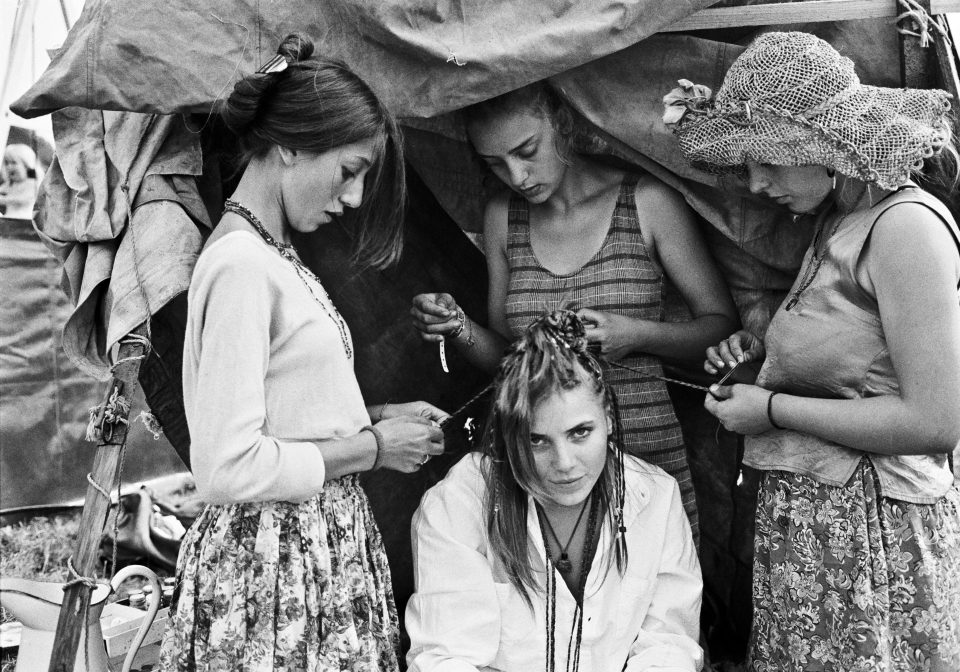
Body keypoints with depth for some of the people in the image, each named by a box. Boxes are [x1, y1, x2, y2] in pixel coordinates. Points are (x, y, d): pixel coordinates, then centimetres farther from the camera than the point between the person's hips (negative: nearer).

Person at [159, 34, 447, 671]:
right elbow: (227, 466, -22)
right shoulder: (240, 262, -18)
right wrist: (373, 446, -14)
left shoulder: (274, 255, 10)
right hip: (275, 560, -9)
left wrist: (375, 418, 5)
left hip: (323, 541, 9)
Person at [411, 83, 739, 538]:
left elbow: (723, 326, 1)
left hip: (646, 452, -2)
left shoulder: (647, 203, -4)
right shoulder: (502, 218, 6)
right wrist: (459, 329, -5)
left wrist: (636, 334, -15)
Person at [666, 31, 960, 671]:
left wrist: (774, 409, -14)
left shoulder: (906, 224, -17)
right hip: (802, 515, 8)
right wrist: (763, 346, 7)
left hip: (874, 527, -8)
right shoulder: (837, 222, 10)